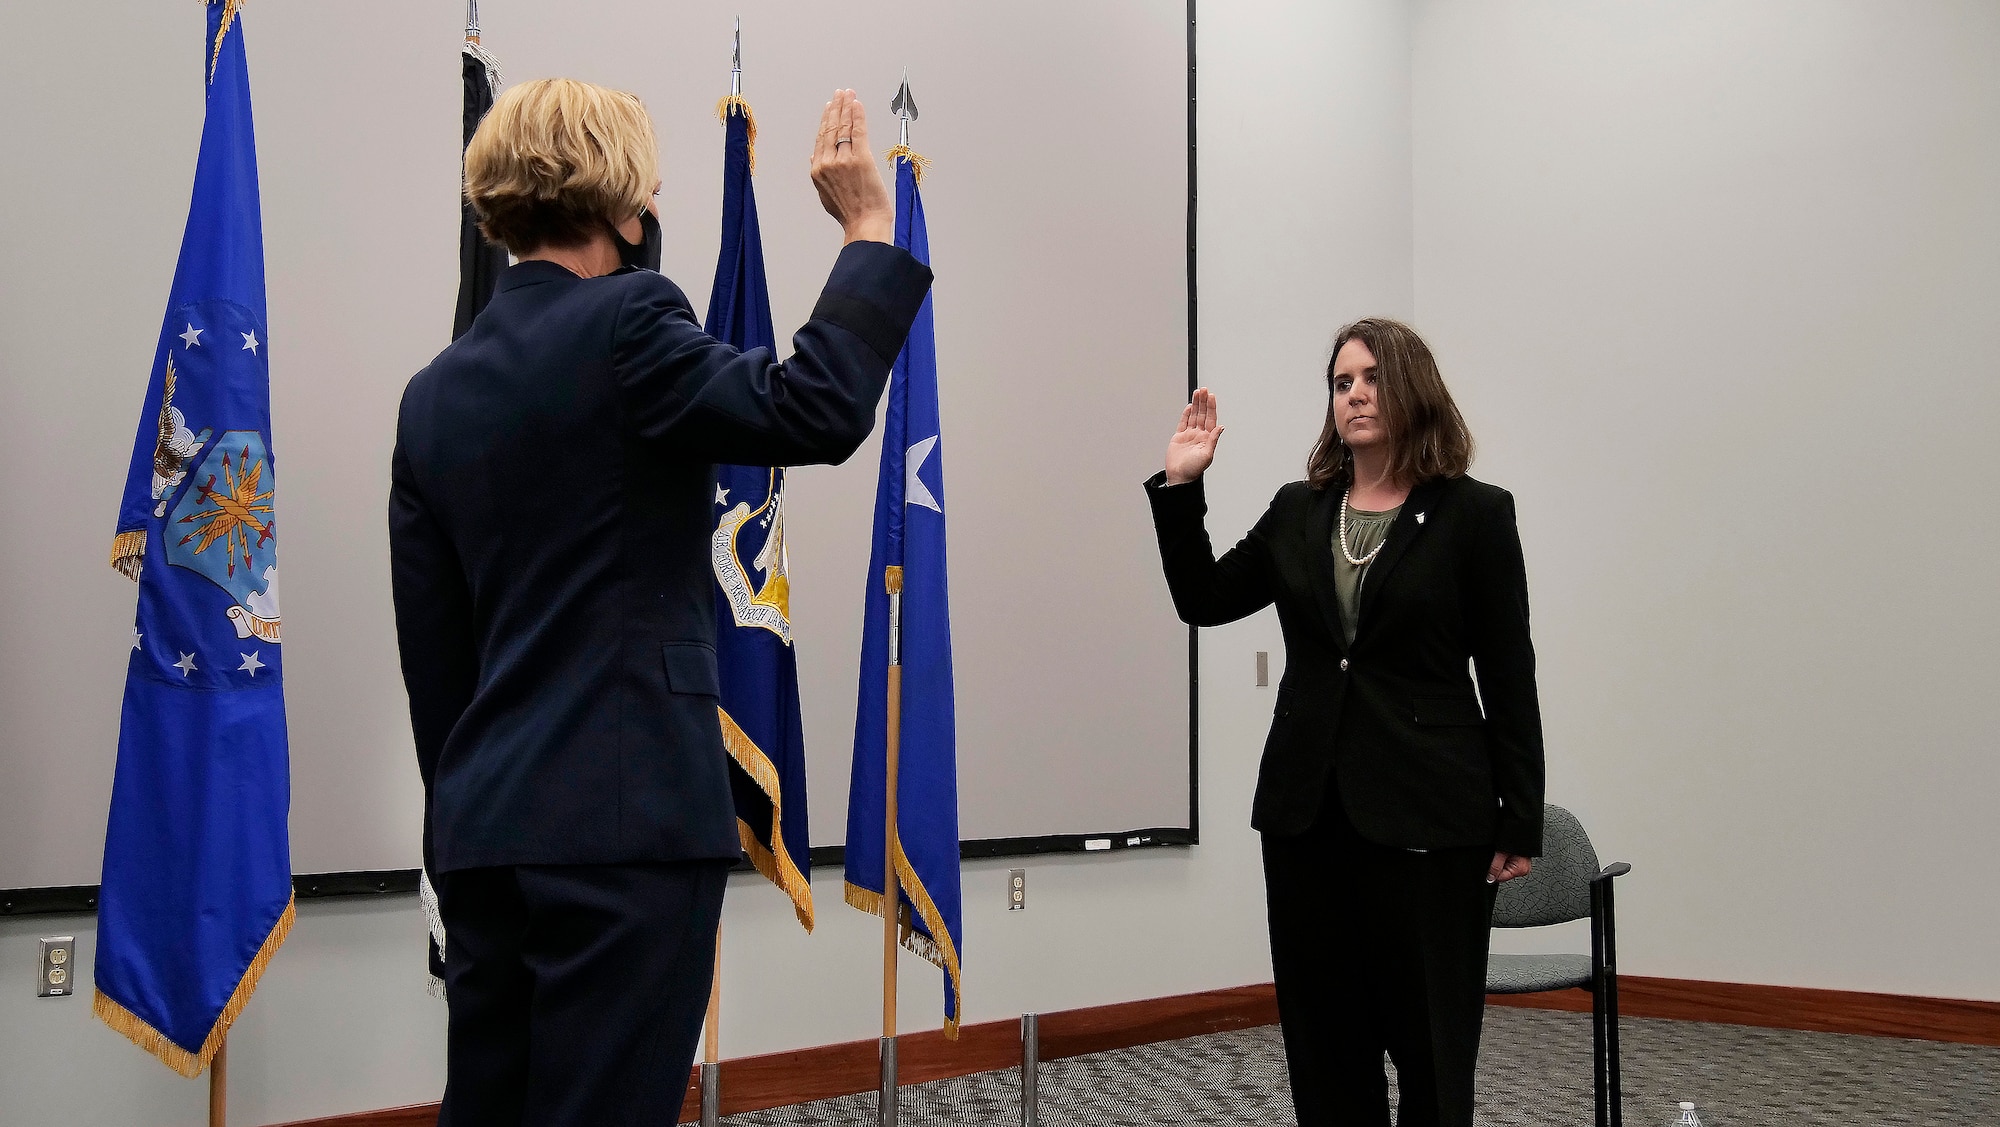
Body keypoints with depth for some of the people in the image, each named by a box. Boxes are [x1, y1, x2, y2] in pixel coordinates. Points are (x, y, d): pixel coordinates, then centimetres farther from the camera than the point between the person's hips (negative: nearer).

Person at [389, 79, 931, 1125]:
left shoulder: (434, 392, 12)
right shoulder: (624, 324, -10)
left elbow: (431, 651, 13)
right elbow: (817, 410, -20)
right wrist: (869, 229, -8)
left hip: (482, 829, 8)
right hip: (624, 820, -7)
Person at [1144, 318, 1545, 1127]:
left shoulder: (1475, 514, -3)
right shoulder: (1297, 511, 10)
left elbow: (1508, 678, -3)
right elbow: (1204, 601, 12)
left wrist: (1520, 824, -5)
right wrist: (1180, 488, 3)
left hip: (1426, 817, -4)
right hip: (1308, 810, 4)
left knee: (1429, 1038, 4)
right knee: (1324, 1039, 10)